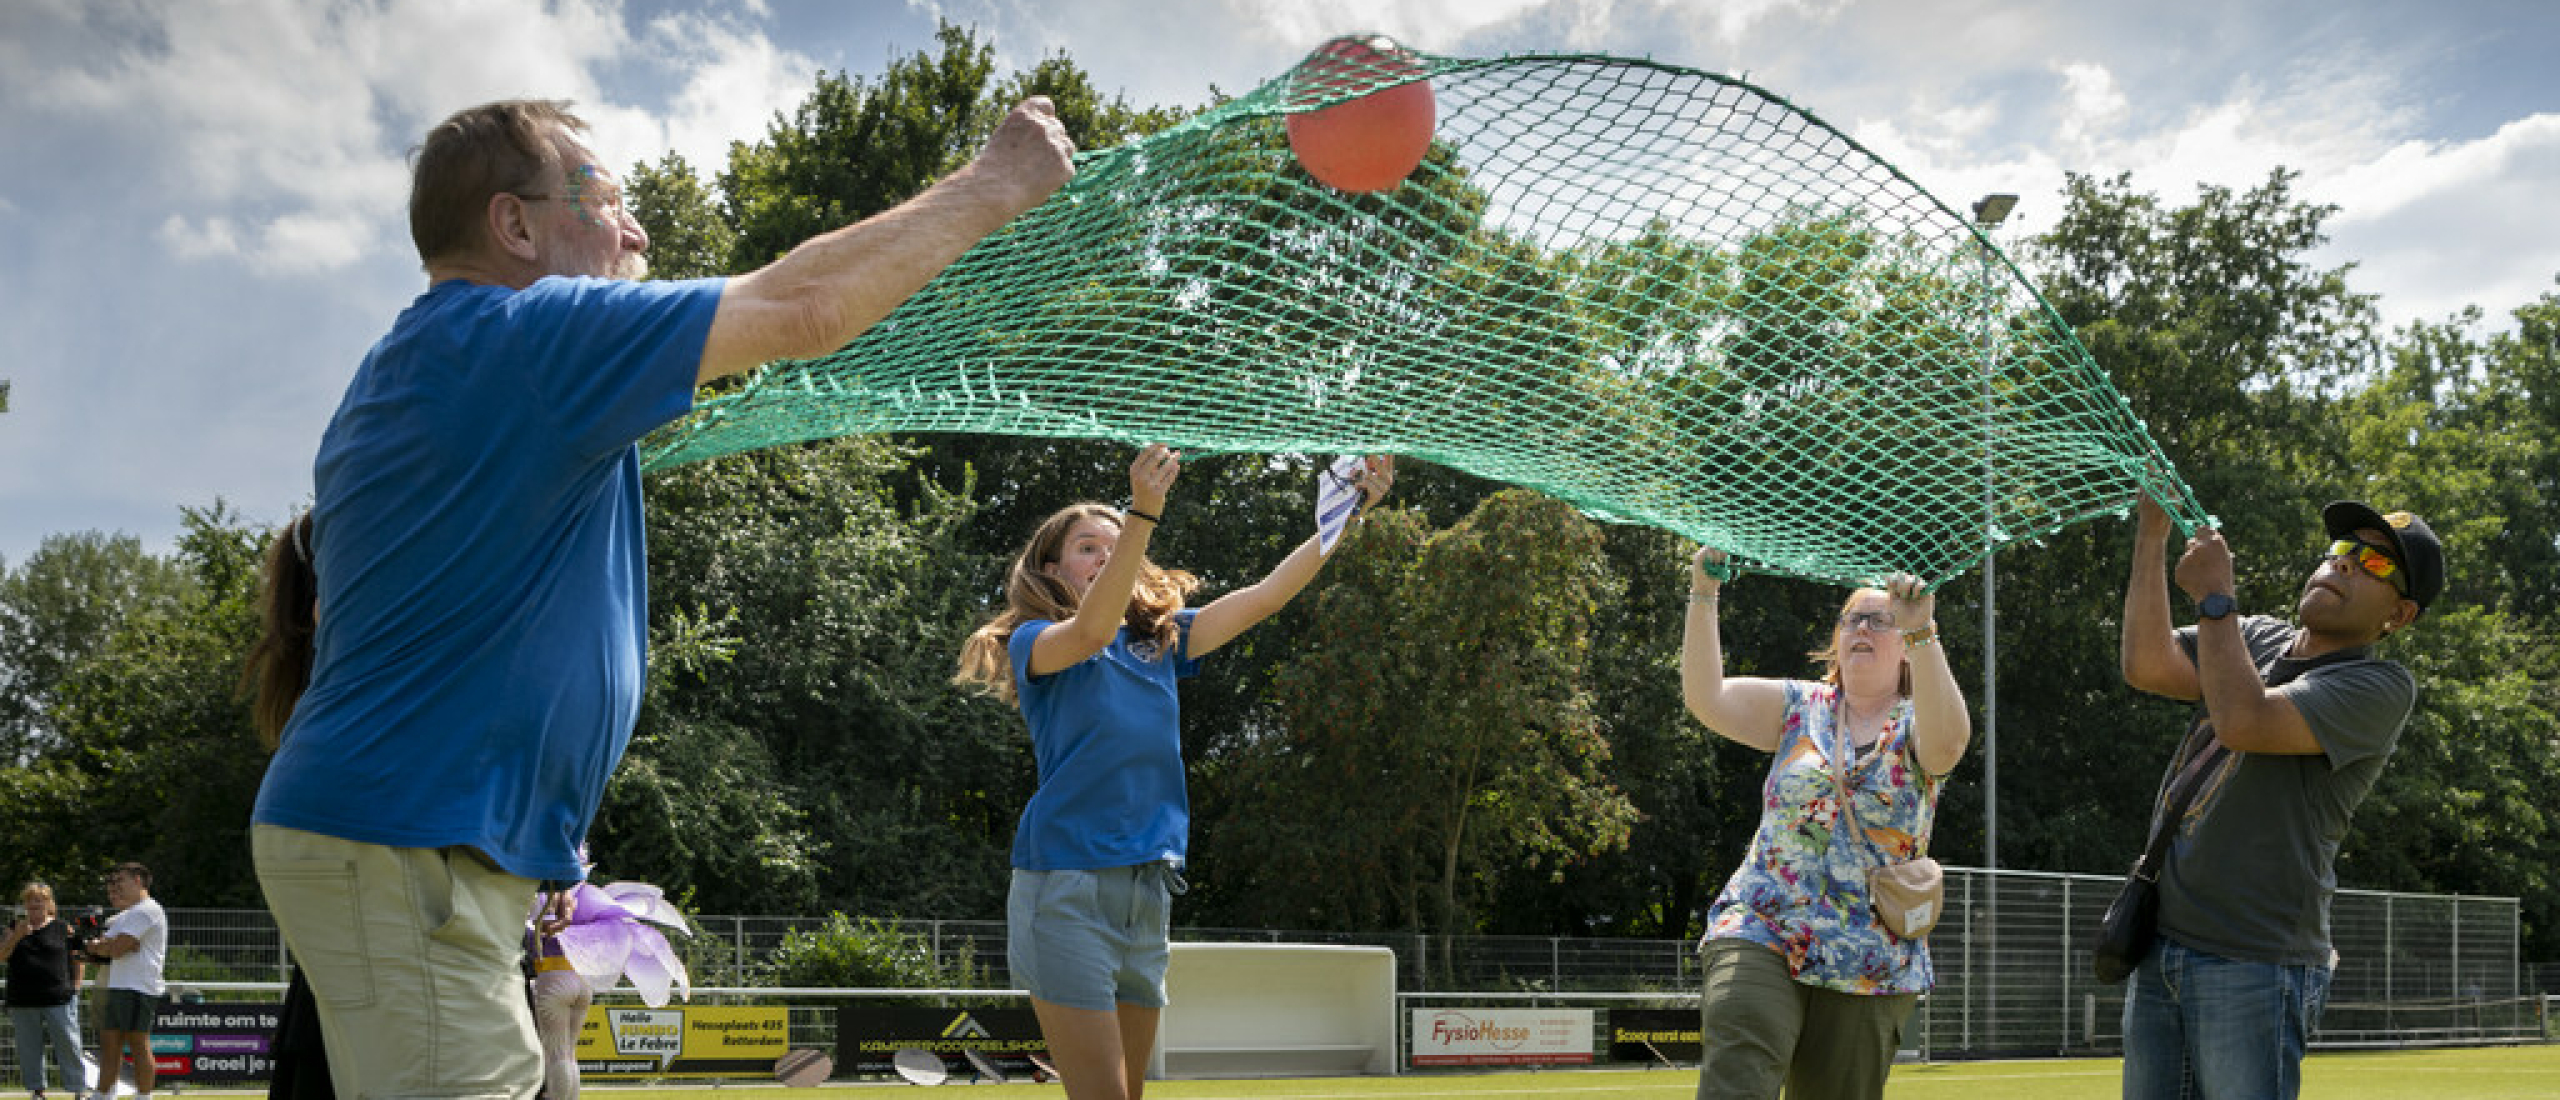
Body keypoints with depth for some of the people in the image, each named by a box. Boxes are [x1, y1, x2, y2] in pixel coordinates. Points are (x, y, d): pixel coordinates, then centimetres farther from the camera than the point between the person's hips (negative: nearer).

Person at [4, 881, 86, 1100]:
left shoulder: (62, 927, 4)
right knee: (29, 1050, 6)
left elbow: (80, 958, 8)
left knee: (68, 1046, -4)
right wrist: (18, 935, -14)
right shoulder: (17, 926, 11)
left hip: (59, 1000, -3)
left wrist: (75, 987, 1)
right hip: (22, 1002, 3)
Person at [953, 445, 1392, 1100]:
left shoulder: (1161, 640, 15)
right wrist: (1143, 512, -37)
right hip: (1067, 889, -6)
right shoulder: (1034, 642, -2)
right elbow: (1092, 630, -25)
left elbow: (1264, 596, 10)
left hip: (1149, 891, 6)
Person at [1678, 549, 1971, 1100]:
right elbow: (1705, 698, 0)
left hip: (1871, 967, 0)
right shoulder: (1797, 707, 12)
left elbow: (1949, 740, -21)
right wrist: (1703, 597, -11)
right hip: (1759, 935, 0)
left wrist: (1921, 632, -34)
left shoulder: (1916, 725, 4)